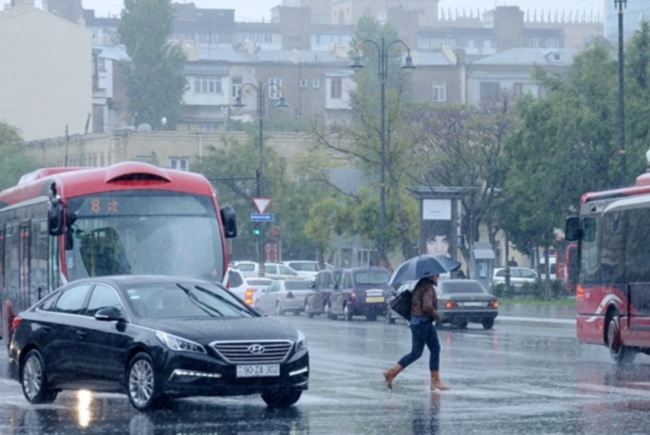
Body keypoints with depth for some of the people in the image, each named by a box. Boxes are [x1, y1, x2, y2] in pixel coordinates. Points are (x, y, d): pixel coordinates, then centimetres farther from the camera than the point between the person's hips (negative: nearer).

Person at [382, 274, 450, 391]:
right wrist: (435, 314, -11)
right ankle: (435, 381, 4)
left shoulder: (419, 286, 13)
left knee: (415, 353, 11)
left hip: (415, 321, 9)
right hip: (424, 322, -9)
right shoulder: (428, 287, -16)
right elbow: (427, 306, -27)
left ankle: (392, 372, 3)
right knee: (435, 350, 1)